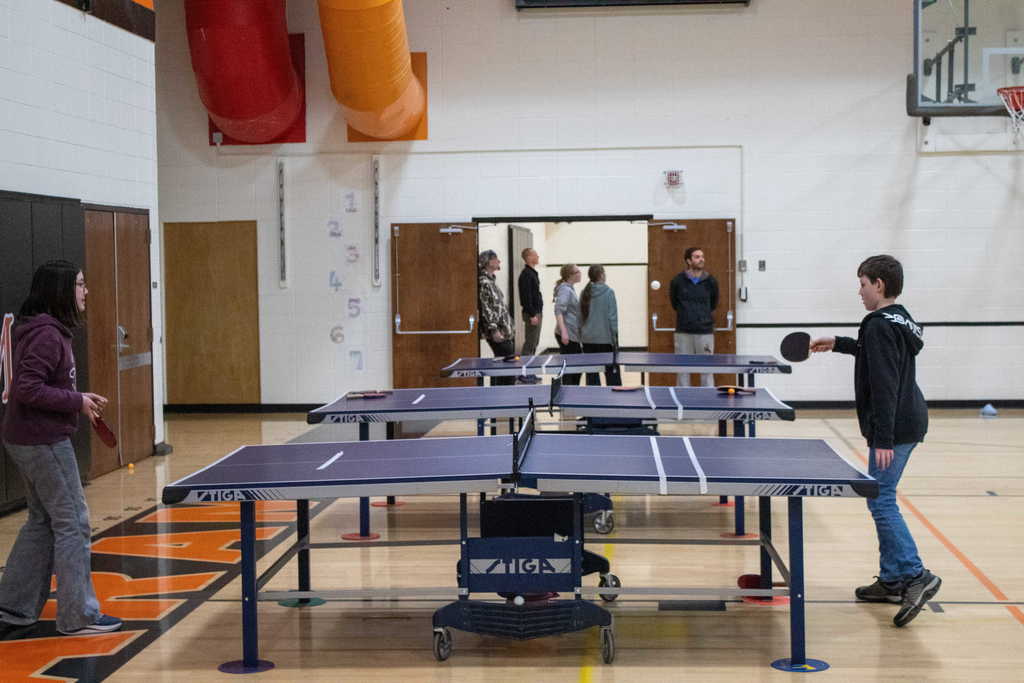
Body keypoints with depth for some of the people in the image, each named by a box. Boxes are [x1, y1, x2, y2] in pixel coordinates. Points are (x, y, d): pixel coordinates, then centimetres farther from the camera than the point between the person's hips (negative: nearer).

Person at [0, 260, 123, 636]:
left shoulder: (50, 331, 11)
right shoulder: (46, 335, -19)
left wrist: (81, 399, 8)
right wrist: (77, 401, -18)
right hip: (44, 442, -10)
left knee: (42, 522, 18)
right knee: (73, 524, -2)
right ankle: (79, 616, 6)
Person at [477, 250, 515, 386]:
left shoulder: (491, 280, 15)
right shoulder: (484, 283, -14)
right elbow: (486, 310, -19)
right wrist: (493, 330, -22)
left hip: (506, 332, 10)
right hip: (498, 334, -10)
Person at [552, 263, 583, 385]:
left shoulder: (570, 289, 16)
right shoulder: (565, 290, -14)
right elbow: (558, 311, -24)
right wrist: (563, 331, -31)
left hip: (573, 335, 10)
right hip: (567, 335, -10)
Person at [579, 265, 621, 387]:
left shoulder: (585, 293, 4)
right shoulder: (608, 292, -9)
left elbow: (580, 317, 9)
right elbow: (612, 317, -10)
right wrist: (615, 336, -4)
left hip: (587, 339, 4)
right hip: (605, 338, -4)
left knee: (592, 374, 6)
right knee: (612, 372, 3)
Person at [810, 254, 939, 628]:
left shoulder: (880, 325, -16)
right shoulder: (901, 322, 14)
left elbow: (884, 386, -22)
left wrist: (883, 439, -24)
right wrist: (839, 343, 36)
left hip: (894, 427, -10)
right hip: (908, 424, 10)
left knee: (880, 501, -10)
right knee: (883, 501, 14)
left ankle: (916, 576, -13)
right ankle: (892, 580, 18)